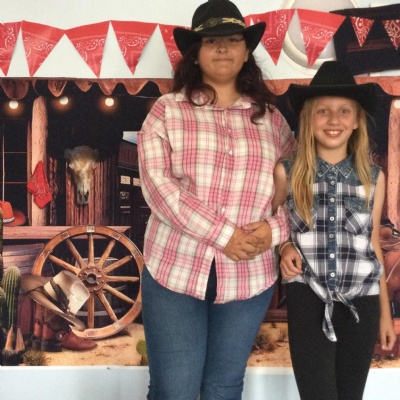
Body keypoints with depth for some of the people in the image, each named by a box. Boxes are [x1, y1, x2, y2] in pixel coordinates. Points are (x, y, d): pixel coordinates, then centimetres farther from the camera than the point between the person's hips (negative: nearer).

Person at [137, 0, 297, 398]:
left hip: (248, 277, 3)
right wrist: (222, 235, -19)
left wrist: (276, 227, -11)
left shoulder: (270, 117, 9)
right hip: (175, 271, -2)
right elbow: (157, 184, -12)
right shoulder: (167, 110, 0)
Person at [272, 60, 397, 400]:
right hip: (308, 298, -2)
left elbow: (373, 246, 9)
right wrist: (285, 247, -10)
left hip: (361, 300, 3)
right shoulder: (287, 172, -4)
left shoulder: (373, 177, 2)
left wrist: (385, 312, 11)